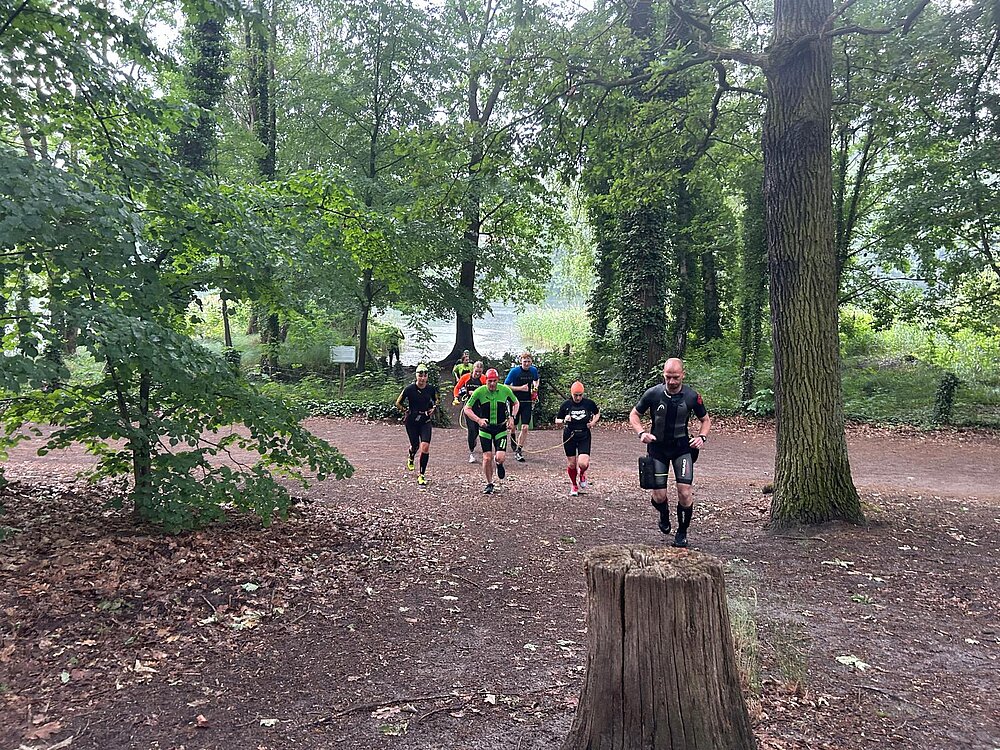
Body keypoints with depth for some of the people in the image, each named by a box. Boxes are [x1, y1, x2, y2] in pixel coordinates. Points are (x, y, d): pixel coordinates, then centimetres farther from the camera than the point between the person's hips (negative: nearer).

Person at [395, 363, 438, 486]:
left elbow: (436, 401, 16)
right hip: (412, 421, -1)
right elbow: (398, 403, 0)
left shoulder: (431, 389, -5)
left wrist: (433, 409, -1)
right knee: (415, 445, 10)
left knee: (425, 447, -13)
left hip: (425, 421, 1)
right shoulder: (409, 389, -12)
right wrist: (406, 411, -7)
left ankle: (422, 475, -3)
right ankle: (410, 457, 50)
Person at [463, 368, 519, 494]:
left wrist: (512, 417, -4)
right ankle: (489, 484, 17)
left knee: (500, 457, -12)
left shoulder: (505, 390, -10)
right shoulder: (479, 392, -14)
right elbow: (467, 408, -8)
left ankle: (499, 465, 27)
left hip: (501, 428, 0)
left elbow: (516, 403, 9)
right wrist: (478, 420, -22)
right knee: (487, 458, -3)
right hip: (485, 428, 0)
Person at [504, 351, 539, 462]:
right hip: (515, 401, -3)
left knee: (525, 428, -5)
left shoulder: (534, 370, 2)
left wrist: (535, 388, 3)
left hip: (527, 402, 3)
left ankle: (518, 451, 3)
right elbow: (505, 386, -10)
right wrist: (520, 388, -19)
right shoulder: (515, 371, -11)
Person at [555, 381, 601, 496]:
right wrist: (564, 421, -19)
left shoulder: (589, 403, -4)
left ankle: (582, 474, 22)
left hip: (584, 436, -1)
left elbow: (597, 412, 16)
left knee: (583, 463, -16)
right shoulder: (566, 404, -5)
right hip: (569, 436, 1)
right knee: (571, 464, 6)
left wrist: (594, 422, -1)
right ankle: (574, 486, 31)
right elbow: (557, 420, 2)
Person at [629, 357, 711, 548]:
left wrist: (702, 437, -11)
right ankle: (664, 515, 34)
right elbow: (634, 415, 3)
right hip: (658, 447, 0)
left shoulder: (692, 396, -9)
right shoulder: (653, 394, -11)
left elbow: (705, 420, 8)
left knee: (685, 493, -12)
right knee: (659, 496, -3)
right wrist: (642, 433, -15)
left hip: (682, 447, 0)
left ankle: (682, 533, 12)